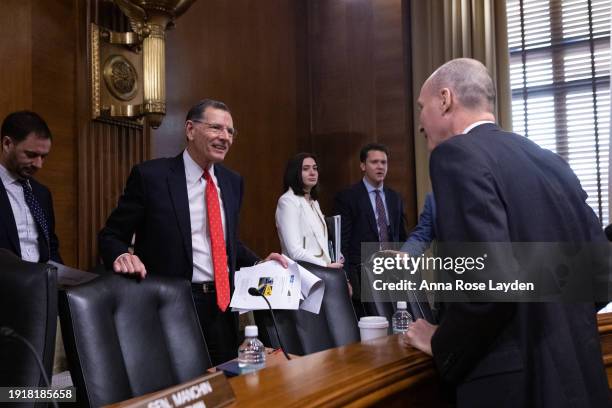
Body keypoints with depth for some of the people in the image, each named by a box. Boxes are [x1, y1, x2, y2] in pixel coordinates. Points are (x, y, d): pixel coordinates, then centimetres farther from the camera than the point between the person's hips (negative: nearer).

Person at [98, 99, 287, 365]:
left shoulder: (232, 181, 9)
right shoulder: (150, 175, -9)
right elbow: (111, 236, -4)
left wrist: (258, 264, 7)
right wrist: (122, 256, -24)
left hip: (223, 304, 6)